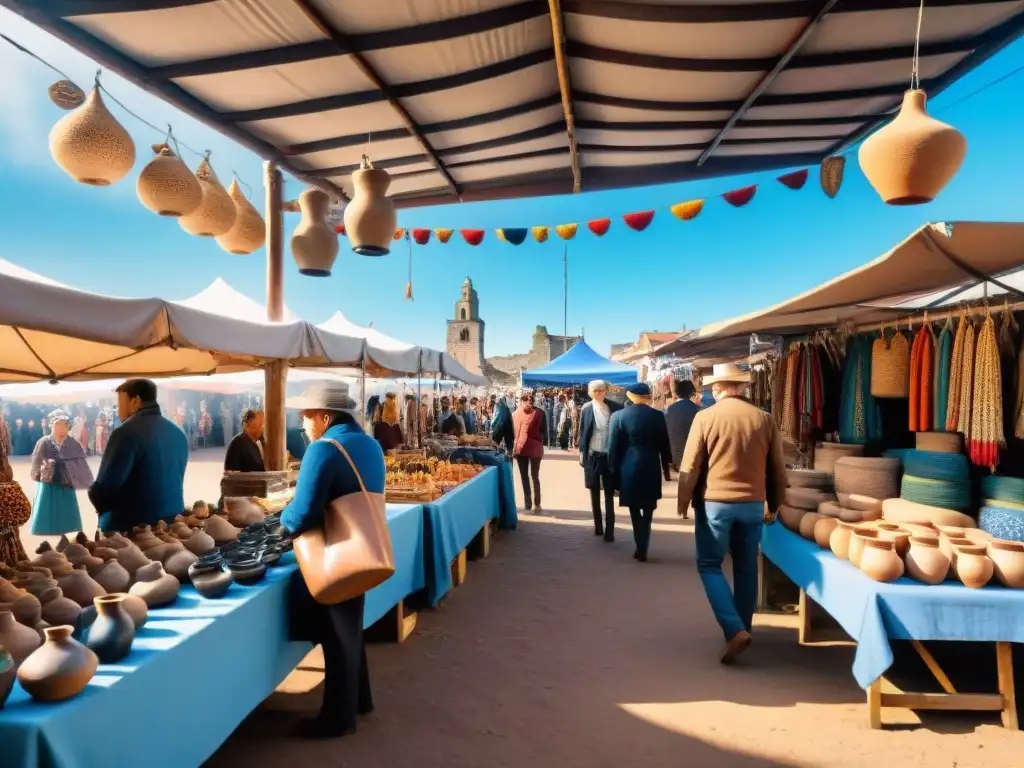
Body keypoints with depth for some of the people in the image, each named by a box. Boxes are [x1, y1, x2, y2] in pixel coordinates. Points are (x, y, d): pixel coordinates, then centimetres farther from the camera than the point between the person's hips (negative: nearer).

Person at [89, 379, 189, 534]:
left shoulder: (127, 432, -15)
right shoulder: (178, 433, 9)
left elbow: (105, 486, -16)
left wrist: (102, 506, 4)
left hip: (129, 528, -7)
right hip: (170, 526, 7)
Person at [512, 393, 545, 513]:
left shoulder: (538, 413, -7)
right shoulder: (516, 414, 1)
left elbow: (542, 430, -3)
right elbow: (512, 431, 3)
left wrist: (540, 444, -8)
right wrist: (513, 446, -2)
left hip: (534, 448, -3)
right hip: (520, 448, 3)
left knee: (534, 476, 0)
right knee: (524, 476, 10)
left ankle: (537, 504, 7)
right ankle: (527, 503, 19)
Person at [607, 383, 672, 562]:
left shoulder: (619, 416, -5)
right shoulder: (658, 416, -4)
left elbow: (613, 446, -3)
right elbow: (664, 444, 2)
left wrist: (614, 470, 7)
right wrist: (666, 468, 13)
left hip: (629, 469, 0)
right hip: (651, 469, 0)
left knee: (635, 511, 13)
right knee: (648, 512, 13)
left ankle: (641, 548, 10)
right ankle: (642, 549, 11)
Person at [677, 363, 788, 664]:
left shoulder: (705, 417, -9)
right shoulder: (765, 419, 1)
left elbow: (690, 467, -8)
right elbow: (777, 469, 7)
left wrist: (683, 503, 4)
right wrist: (774, 504, 20)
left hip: (714, 503, -3)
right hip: (753, 504, 4)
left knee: (710, 565, 7)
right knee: (746, 569, 16)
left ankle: (734, 630, -6)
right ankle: (742, 627, 27)